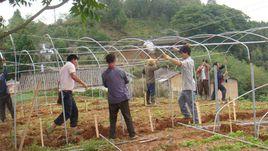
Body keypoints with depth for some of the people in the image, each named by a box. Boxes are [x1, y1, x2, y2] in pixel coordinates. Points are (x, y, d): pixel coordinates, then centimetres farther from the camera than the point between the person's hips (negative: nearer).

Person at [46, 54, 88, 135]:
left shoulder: (64, 67, 22)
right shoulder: (70, 65, -7)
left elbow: (59, 81, 22)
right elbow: (73, 76, -25)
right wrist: (83, 83, -17)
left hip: (67, 93, 10)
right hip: (66, 93, -10)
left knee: (74, 110, 14)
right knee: (67, 113, -9)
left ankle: (74, 129, 18)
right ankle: (50, 129, -8)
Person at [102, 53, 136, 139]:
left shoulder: (104, 74, -6)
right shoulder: (121, 71, -6)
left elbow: (105, 85, 9)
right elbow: (126, 81, 9)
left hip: (112, 99, 1)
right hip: (123, 97, -1)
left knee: (112, 118, 13)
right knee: (127, 117, 6)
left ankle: (112, 135, 17)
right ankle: (132, 134, 8)